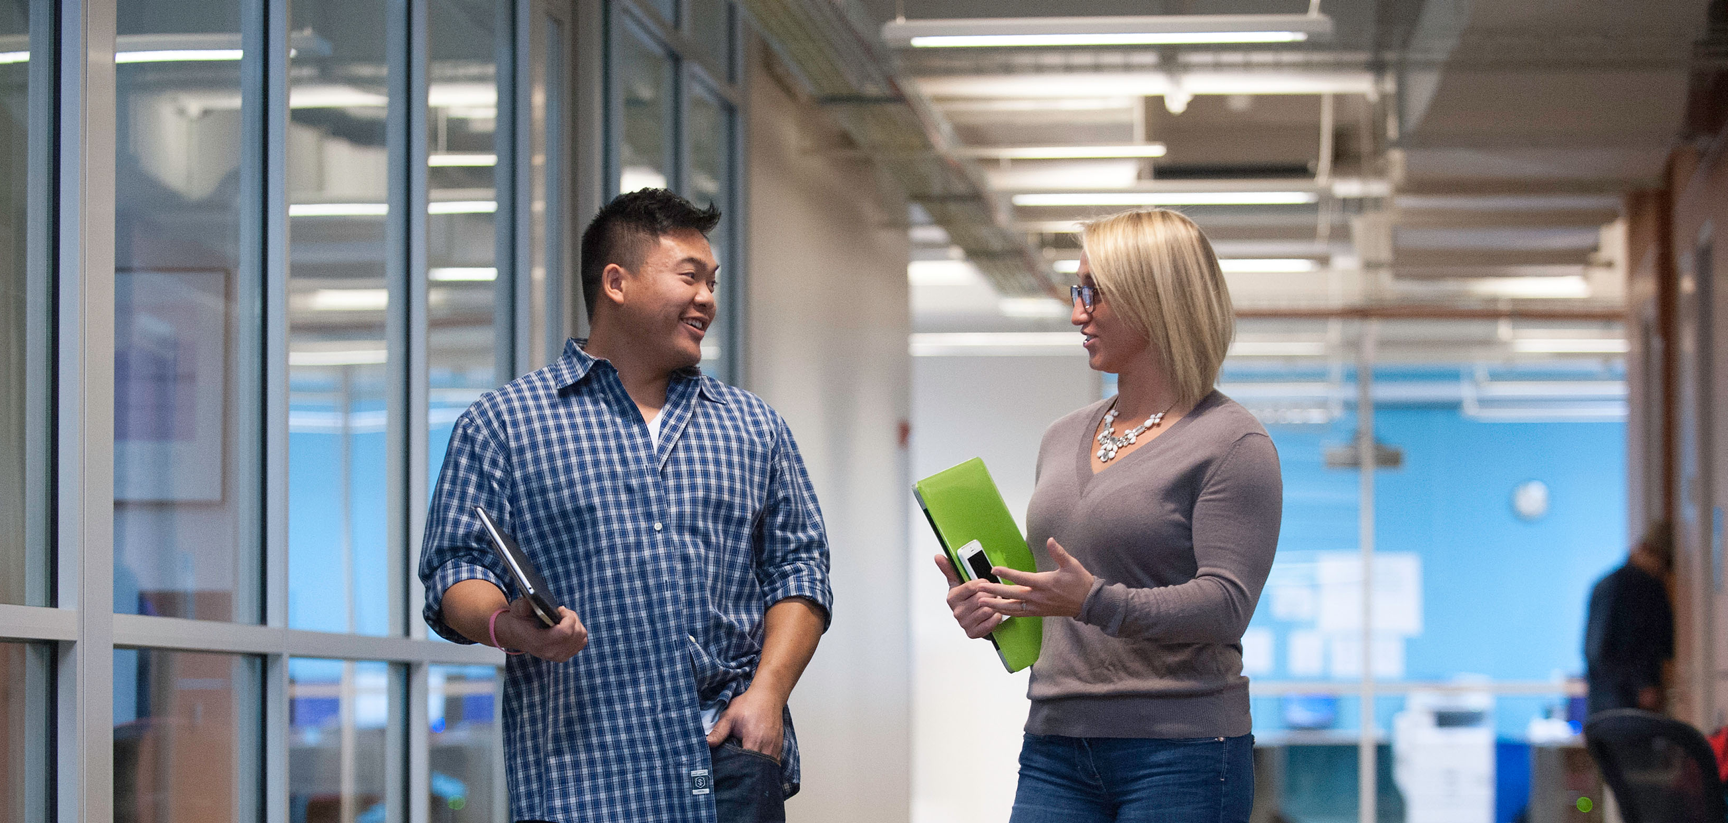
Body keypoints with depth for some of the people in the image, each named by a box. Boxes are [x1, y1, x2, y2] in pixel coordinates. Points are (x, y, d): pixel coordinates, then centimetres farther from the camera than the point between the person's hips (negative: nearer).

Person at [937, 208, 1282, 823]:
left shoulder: (1232, 443, -5)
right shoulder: (1063, 438, 18)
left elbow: (1225, 605, -14)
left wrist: (1096, 602, -27)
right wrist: (992, 604, 2)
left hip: (1179, 755, -6)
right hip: (1055, 753, 6)